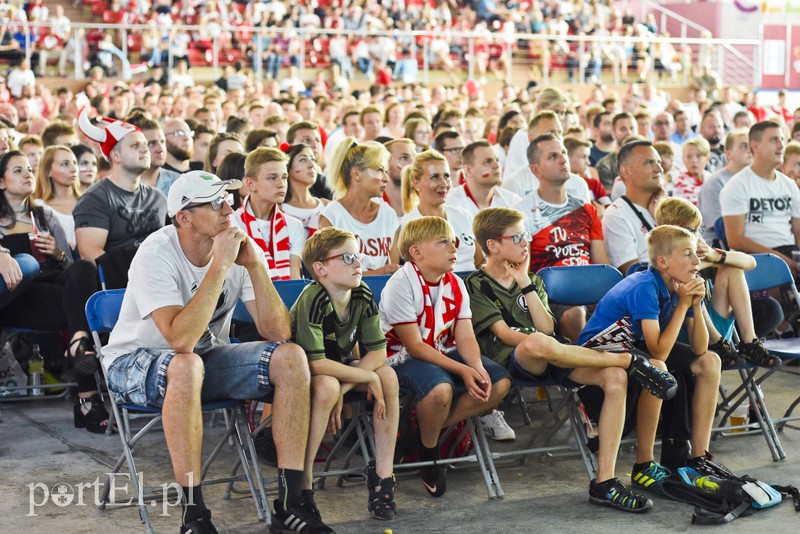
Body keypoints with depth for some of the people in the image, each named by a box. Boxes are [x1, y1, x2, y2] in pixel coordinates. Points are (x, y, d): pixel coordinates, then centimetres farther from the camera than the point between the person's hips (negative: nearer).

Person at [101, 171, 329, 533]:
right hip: (135, 364, -6)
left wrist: (256, 265, -25)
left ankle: (291, 503, -14)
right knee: (186, 366, -39)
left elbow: (277, 333, -14)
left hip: (206, 357, 6)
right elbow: (181, 340, -37)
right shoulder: (157, 255, -24)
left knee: (291, 357, -15)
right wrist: (219, 266, -35)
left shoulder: (236, 247, -9)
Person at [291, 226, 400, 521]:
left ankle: (382, 473, -10)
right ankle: (303, 482, -24)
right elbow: (314, 362, -34)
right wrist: (369, 378, -26)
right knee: (326, 386, -36)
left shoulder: (362, 295, -11)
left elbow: (378, 352, -11)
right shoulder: (313, 300, -30)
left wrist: (344, 390, -24)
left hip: (339, 364, 6)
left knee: (389, 376, -16)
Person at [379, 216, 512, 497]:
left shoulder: (455, 285, 3)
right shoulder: (401, 285, -18)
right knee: (440, 388, -37)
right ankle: (428, 451, -7)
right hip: (404, 357, -7)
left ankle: (429, 428, -4)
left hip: (445, 354, 8)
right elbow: (415, 346, -20)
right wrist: (462, 371, -26)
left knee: (499, 383, -10)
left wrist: (477, 367, -24)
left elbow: (465, 338, -1)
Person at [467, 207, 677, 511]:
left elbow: (547, 327, 9)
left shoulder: (532, 281, 26)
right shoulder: (476, 286, 7)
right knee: (537, 344, -43)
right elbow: (504, 333, -6)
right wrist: (540, 343, -16)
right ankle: (629, 360, -25)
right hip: (512, 361, -6)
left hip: (551, 360, 6)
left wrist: (526, 284, 5)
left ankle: (604, 481, -28)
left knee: (615, 378, -23)